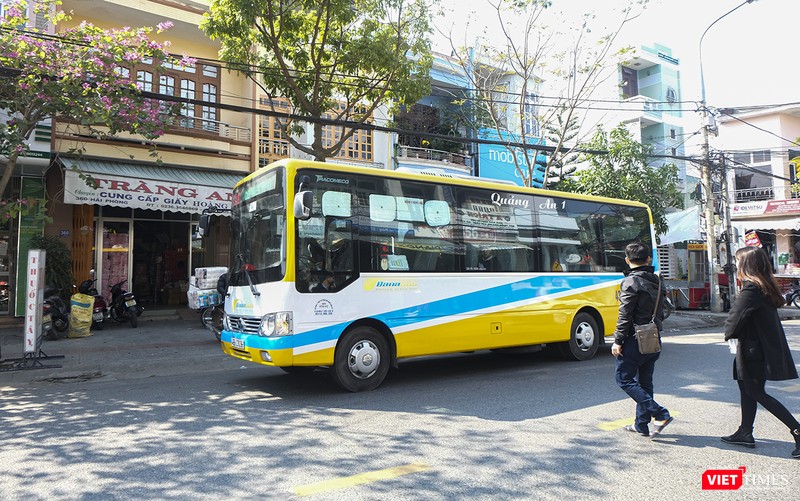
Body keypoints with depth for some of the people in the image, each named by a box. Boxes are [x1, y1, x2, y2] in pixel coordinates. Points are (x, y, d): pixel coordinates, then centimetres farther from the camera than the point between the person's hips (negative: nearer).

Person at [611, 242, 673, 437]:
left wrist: (618, 341, -12)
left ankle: (660, 414, -7)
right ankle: (642, 425, 19)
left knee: (624, 379, 1)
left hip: (635, 340, -8)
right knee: (644, 382, 13)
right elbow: (660, 312, 16)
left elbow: (625, 315, -17)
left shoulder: (631, 282, -14)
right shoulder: (657, 281, 10)